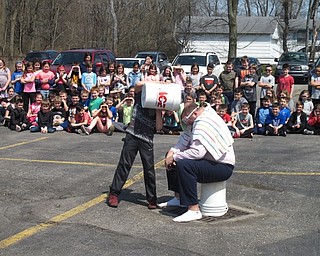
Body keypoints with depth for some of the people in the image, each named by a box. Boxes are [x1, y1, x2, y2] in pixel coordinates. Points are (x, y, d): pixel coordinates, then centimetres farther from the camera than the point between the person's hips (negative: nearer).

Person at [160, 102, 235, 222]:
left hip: (223, 166, -11)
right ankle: (178, 198, 21)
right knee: (172, 161, 16)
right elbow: (184, 140, 13)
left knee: (183, 165, -34)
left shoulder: (205, 123, -22)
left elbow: (197, 152, -31)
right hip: (208, 160, 11)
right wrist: (172, 152, -6)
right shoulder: (197, 121, 12)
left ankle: (194, 210, -31)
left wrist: (174, 157, -20)